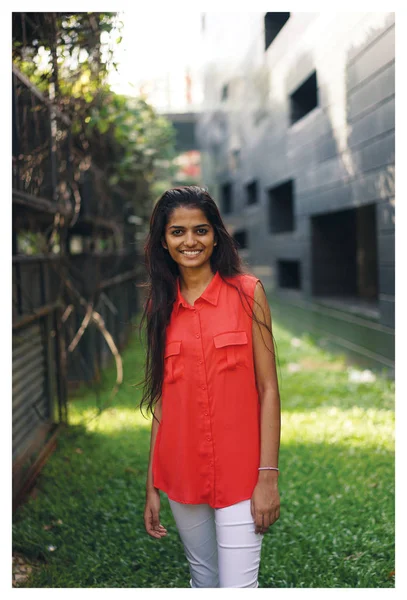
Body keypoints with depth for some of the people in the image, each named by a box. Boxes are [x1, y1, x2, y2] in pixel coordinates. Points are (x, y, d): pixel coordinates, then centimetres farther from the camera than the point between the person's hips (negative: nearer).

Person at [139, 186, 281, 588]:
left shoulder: (248, 292, -4)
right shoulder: (160, 305, 6)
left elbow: (268, 388, -5)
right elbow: (161, 397, 8)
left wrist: (268, 474, -11)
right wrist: (152, 485, 7)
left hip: (239, 471, -3)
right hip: (181, 472, 4)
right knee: (203, 580, 16)